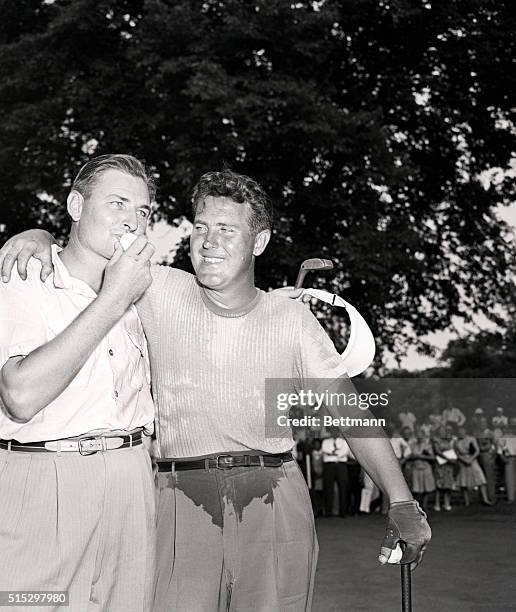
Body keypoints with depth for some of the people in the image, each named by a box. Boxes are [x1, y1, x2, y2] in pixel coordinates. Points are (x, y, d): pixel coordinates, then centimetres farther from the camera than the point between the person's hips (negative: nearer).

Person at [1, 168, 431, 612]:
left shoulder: (292, 319, 7)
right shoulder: (160, 292, 5)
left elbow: (351, 410, 7)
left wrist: (402, 503, 2)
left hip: (276, 503, 1)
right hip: (184, 497, -1)